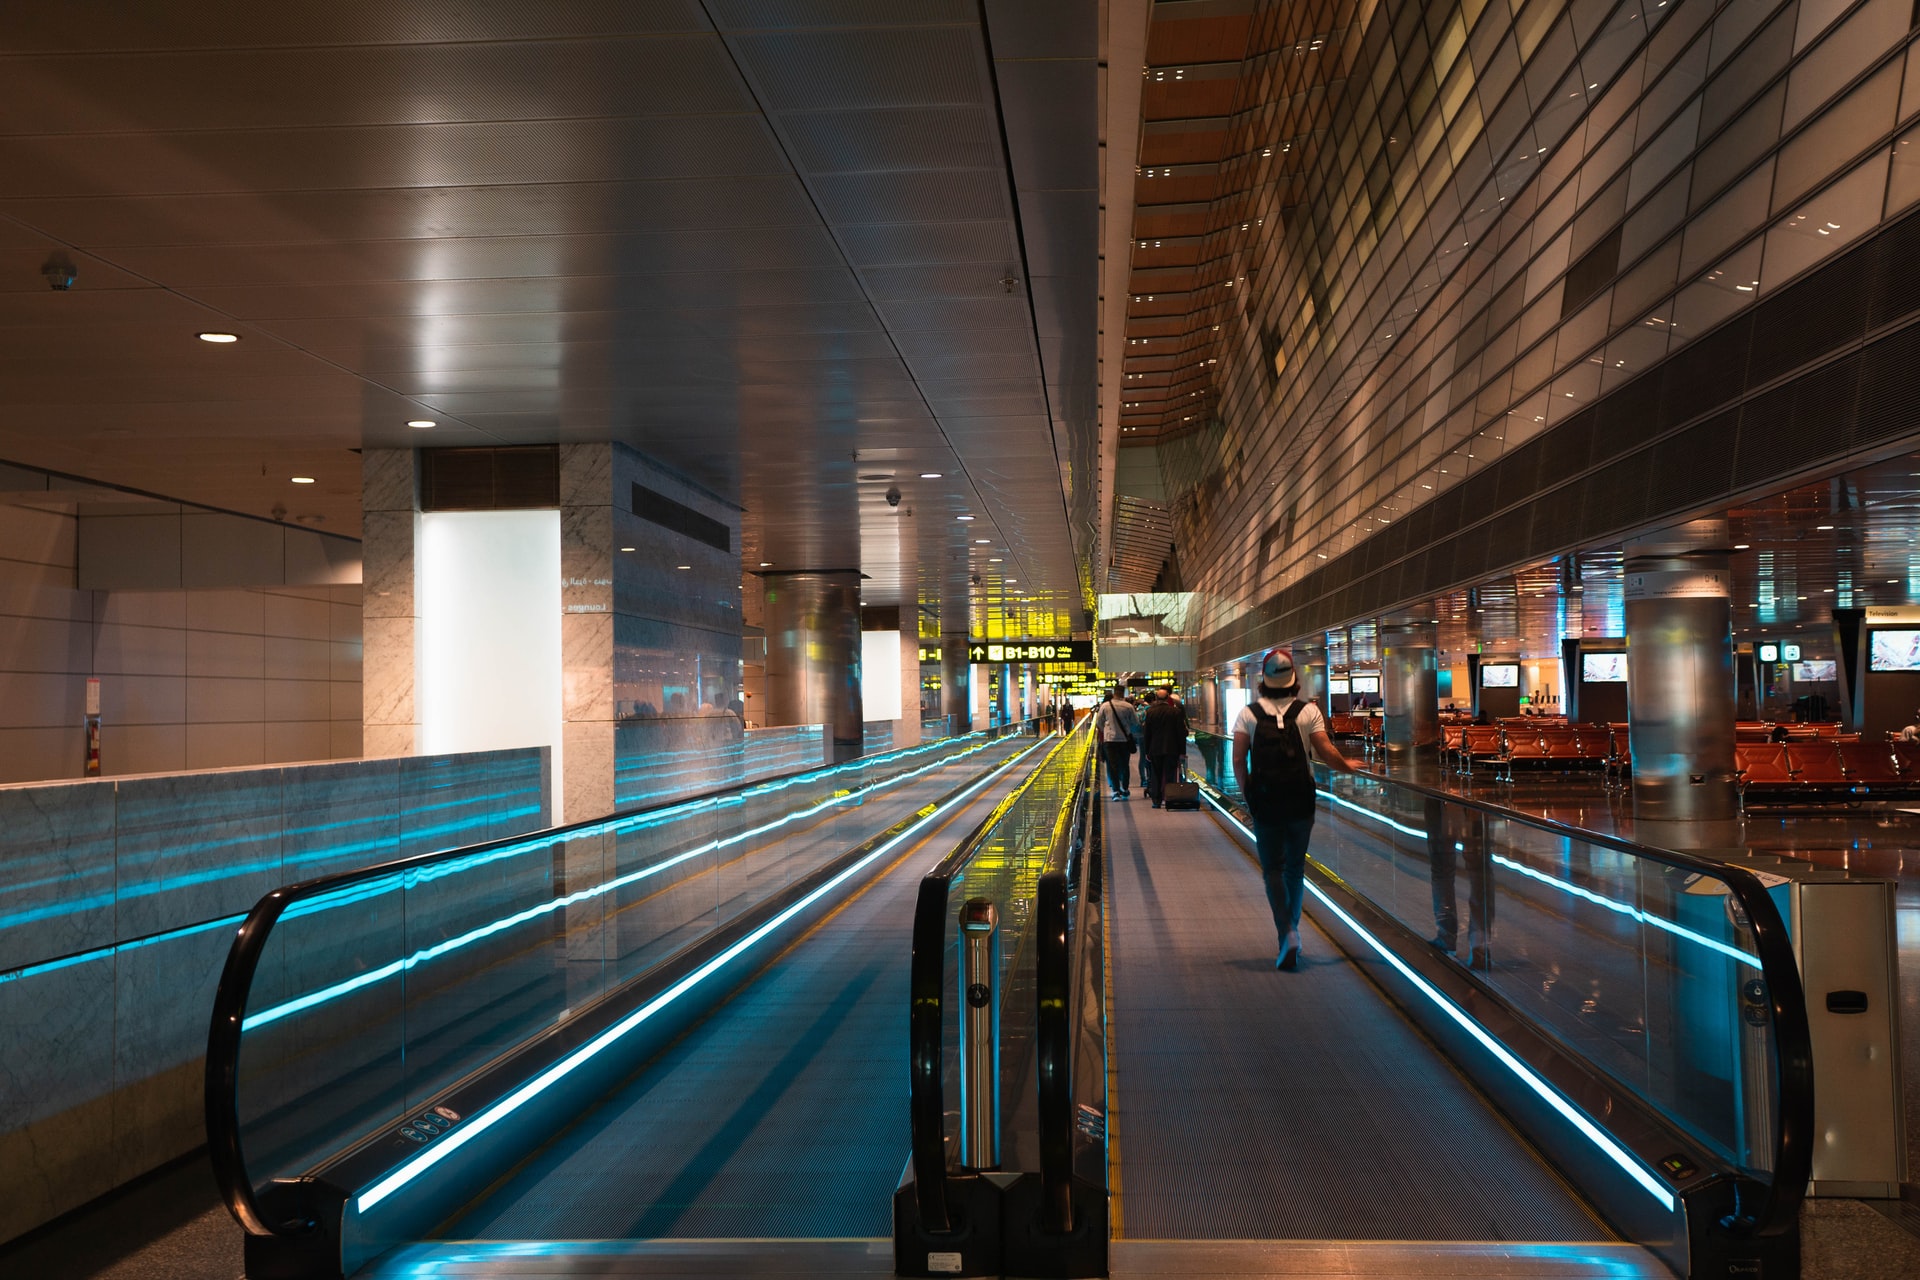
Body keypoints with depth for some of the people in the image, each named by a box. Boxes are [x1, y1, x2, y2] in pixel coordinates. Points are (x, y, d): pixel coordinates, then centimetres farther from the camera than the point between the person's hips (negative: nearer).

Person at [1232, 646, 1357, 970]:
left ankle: (1287, 933, -12)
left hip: (1265, 801, -1)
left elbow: (1238, 759, -5)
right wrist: (1348, 767, 11)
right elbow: (1326, 751, -8)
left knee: (1273, 869, 5)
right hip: (1300, 801, 1)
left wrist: (1247, 793, 7)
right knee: (1296, 866, 17)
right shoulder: (1308, 711, -3)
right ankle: (1291, 929, 24)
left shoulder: (1248, 714, -2)